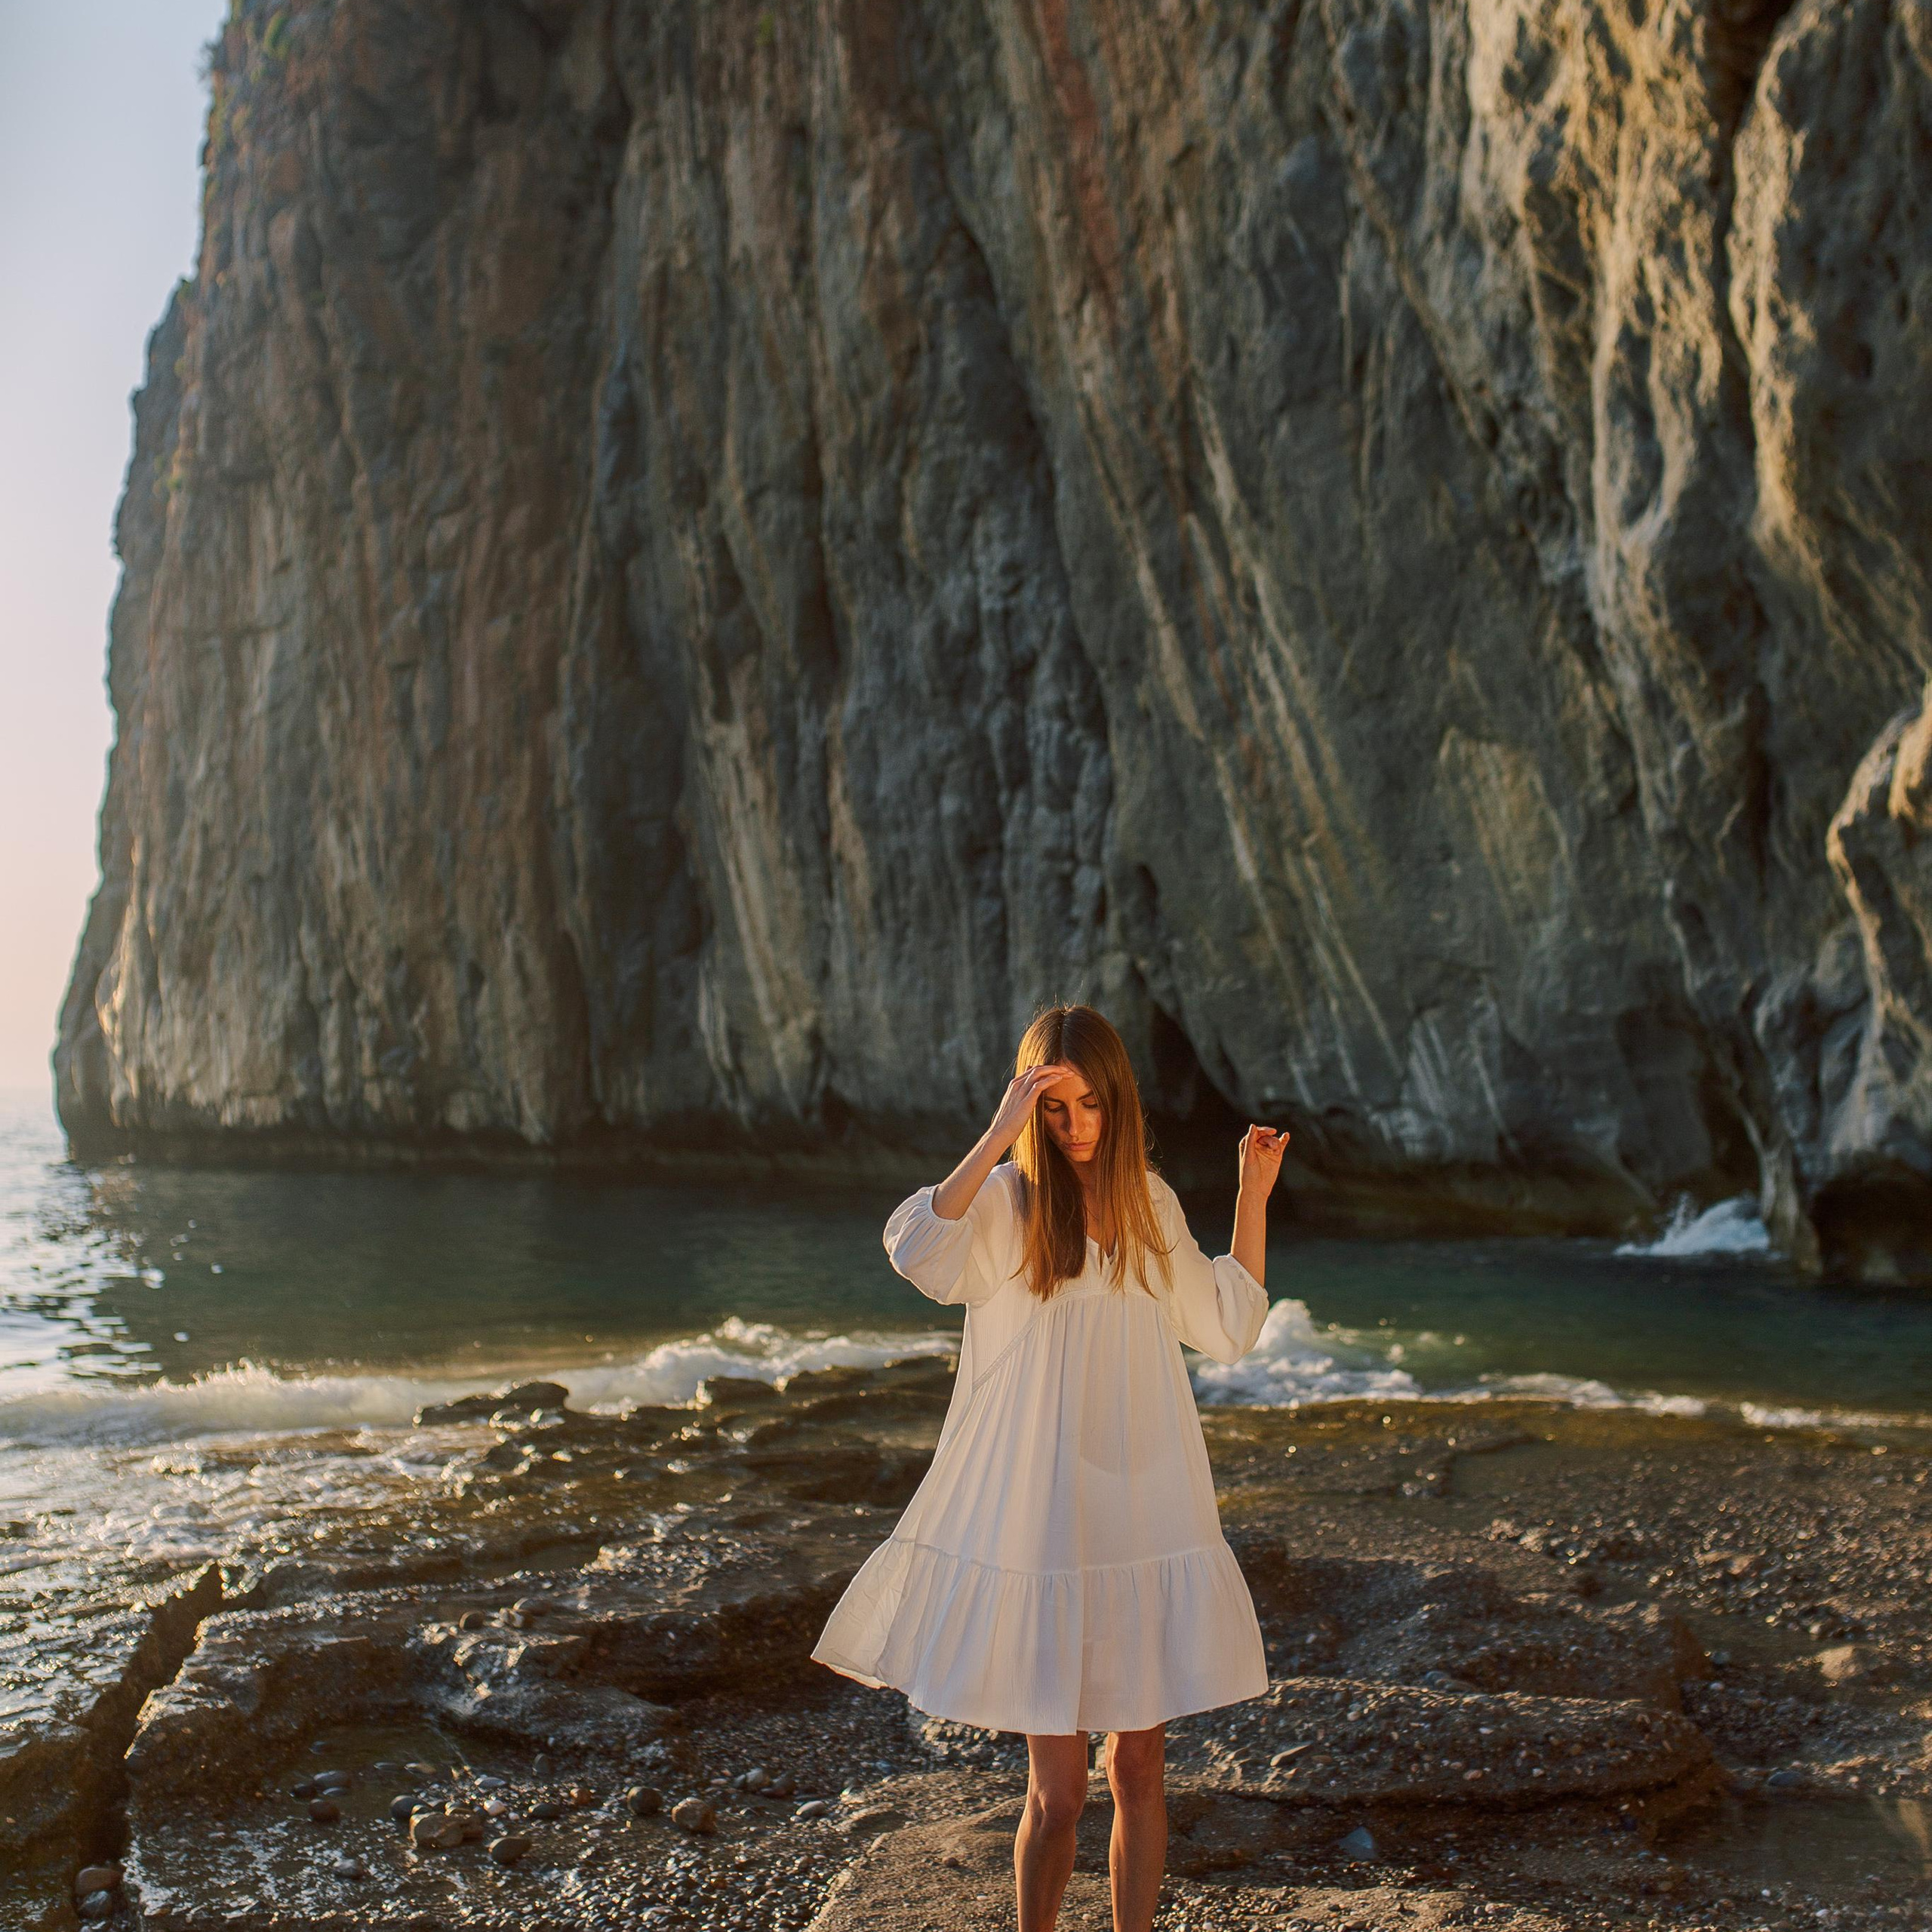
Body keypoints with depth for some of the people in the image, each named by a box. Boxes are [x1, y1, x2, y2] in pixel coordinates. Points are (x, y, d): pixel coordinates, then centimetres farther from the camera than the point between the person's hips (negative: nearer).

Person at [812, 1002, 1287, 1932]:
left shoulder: (1150, 1203, 8)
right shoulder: (1004, 1200, -7)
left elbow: (1227, 1329, 17)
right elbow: (920, 1257, -29)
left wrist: (1254, 1196, 12)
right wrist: (1000, 1132, -31)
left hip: (1150, 1523, 4)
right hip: (1041, 1531, -4)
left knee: (1140, 1767, 12)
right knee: (1057, 1788, 2)